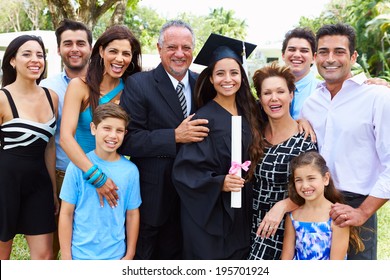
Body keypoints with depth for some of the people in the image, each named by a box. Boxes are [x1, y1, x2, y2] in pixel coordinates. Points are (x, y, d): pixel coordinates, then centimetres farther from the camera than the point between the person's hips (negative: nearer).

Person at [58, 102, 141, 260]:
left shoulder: (130, 170, -4)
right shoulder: (77, 167, -9)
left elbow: (132, 214, 3)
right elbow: (66, 213, -5)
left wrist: (129, 255, 5)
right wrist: (66, 257, -5)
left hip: (115, 256, 2)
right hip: (80, 255, -1)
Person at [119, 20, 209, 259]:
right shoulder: (138, 84, -10)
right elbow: (127, 140, -17)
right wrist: (174, 137, -24)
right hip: (150, 197, -4)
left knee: (173, 256, 19)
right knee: (141, 257, 12)